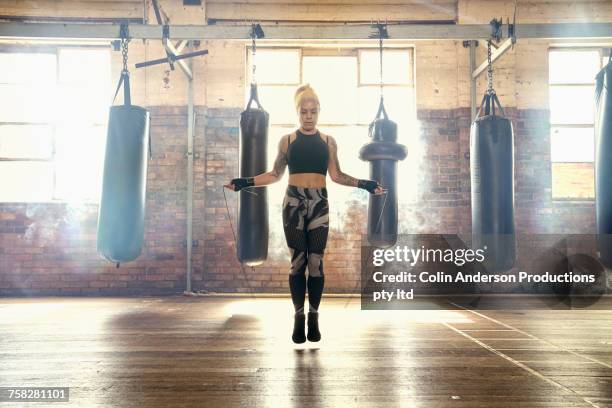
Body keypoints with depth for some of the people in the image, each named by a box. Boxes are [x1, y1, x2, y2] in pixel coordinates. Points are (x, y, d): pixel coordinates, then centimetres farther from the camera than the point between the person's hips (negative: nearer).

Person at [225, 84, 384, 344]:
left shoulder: (328, 141, 9)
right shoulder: (287, 141, 8)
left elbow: (336, 176, 9)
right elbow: (275, 175, 9)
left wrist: (363, 184, 0)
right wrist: (246, 182, 1)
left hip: (319, 205, 1)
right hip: (294, 203, 0)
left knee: (316, 262, 0)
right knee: (297, 262, 0)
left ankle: (314, 318, 10)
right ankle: (299, 317, 10)